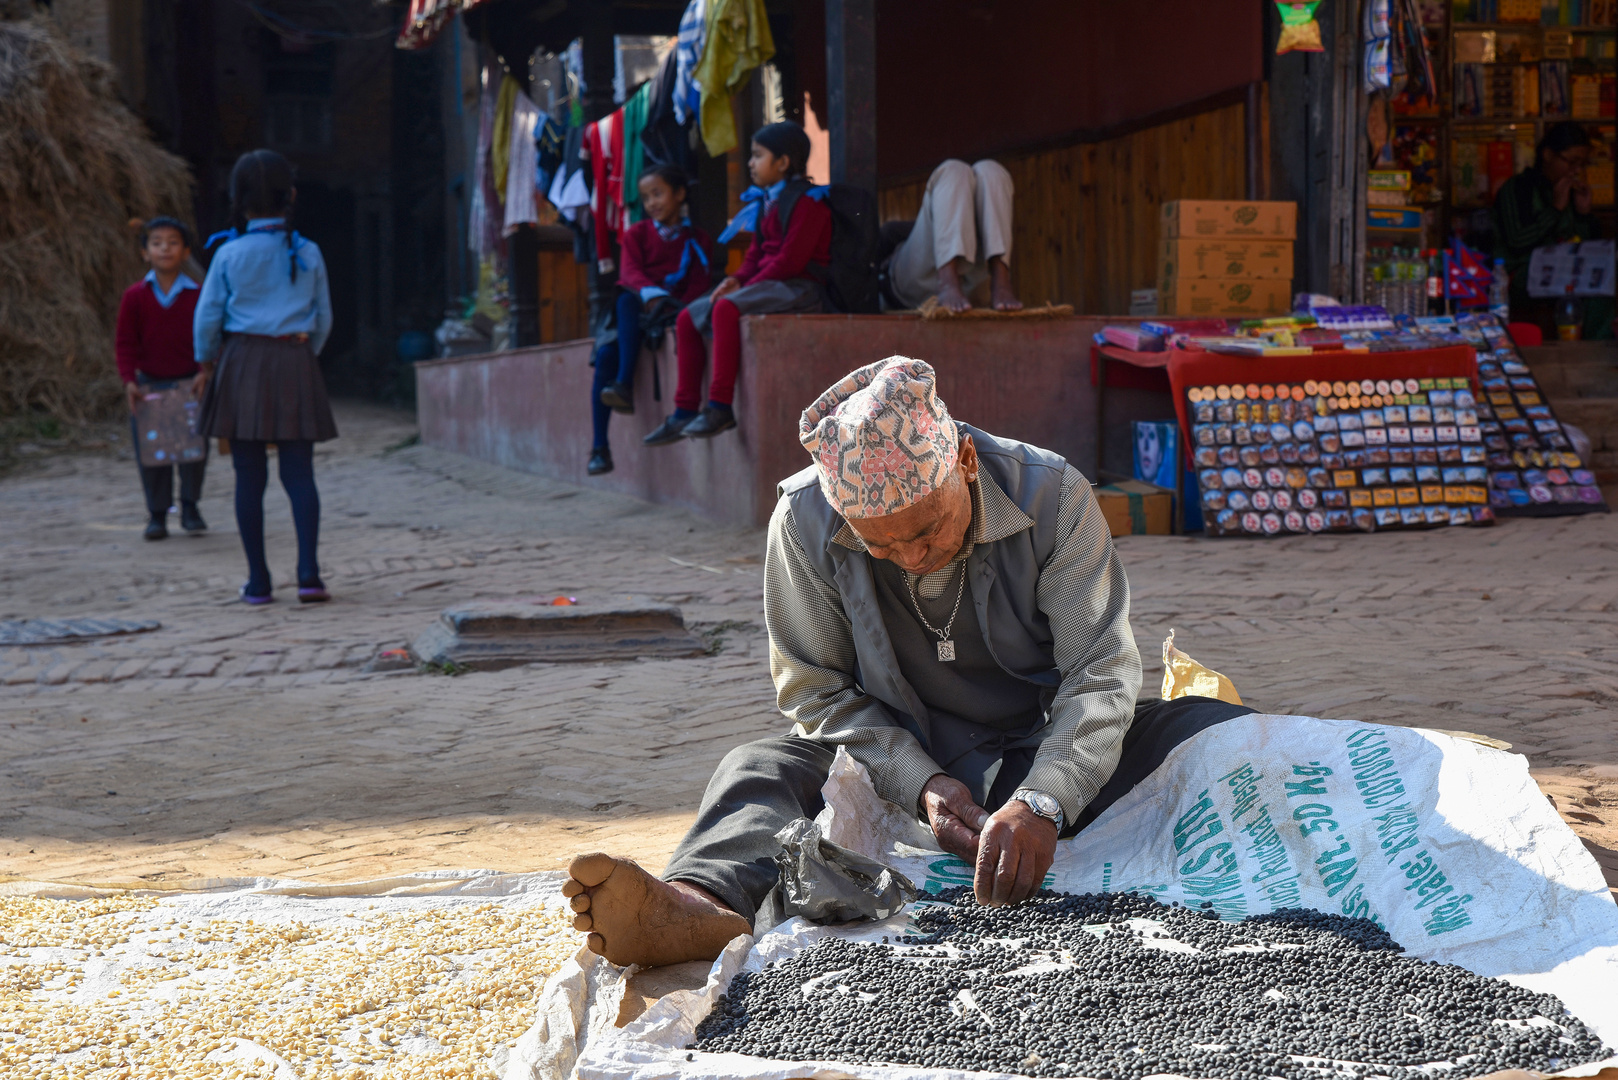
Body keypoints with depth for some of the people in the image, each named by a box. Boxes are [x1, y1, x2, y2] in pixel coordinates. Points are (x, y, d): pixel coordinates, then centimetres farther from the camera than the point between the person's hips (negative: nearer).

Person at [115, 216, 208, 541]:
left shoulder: (198, 294, -3)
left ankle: (190, 507, 20)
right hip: (149, 385, 0)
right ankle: (157, 513, 13)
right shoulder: (135, 296, -2)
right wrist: (129, 380, -10)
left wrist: (204, 372, -13)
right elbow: (125, 343, 0)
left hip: (189, 384, 0)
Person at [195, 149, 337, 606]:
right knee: (299, 473, 2)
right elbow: (323, 317, 8)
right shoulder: (308, 254, 1)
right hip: (295, 363, 1)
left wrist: (205, 358, 19)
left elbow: (207, 316, 1)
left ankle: (258, 581, 5)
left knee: (249, 477, 4)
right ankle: (308, 572, -11)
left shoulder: (229, 255, -3)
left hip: (243, 363, -1)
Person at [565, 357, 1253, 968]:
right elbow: (817, 692, -7)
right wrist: (922, 785, -23)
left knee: (1215, 731, -23)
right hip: (901, 769, 0)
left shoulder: (1053, 497, -17)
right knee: (759, 769, -28)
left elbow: (1100, 675, -19)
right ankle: (702, 907, -57)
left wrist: (1040, 803, -36)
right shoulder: (804, 522, -15)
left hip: (1049, 758, 0)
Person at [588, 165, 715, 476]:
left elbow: (699, 285, -2)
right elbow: (629, 272, -6)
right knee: (606, 354, -29)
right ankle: (600, 447, -26)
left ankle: (623, 384, -38)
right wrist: (651, 293, -28)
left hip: (672, 313, -2)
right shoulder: (637, 233, 12)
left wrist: (676, 311, -22)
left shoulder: (697, 240, 9)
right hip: (635, 311, 2)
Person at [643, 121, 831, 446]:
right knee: (688, 318, 3)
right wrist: (737, 279, 1)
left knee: (726, 308, -34)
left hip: (799, 286, -10)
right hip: (769, 283, 10)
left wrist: (746, 287, -17)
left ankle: (720, 406, -33)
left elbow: (790, 259, -19)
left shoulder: (806, 201, -12)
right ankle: (685, 411, 0)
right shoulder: (769, 200, 18)